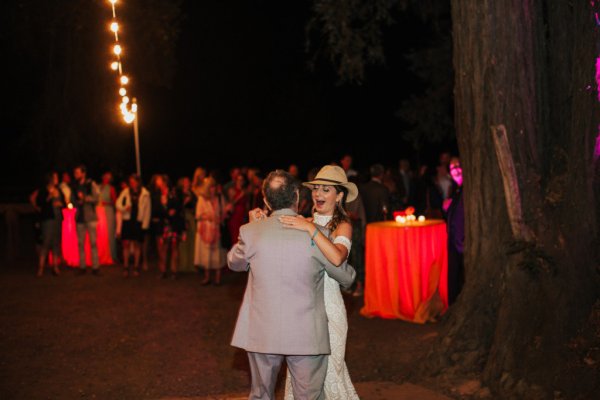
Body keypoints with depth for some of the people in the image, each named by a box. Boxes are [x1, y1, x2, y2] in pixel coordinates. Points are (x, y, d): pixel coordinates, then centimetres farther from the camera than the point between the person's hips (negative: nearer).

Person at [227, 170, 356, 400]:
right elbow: (346, 277, 3)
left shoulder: (251, 232, -7)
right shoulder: (315, 234, -10)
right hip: (306, 336, -1)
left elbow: (234, 262, 15)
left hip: (262, 334, 2)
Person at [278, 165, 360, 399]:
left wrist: (310, 228, -27)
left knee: (328, 369, 2)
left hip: (328, 307, -5)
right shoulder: (305, 223, 8)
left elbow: (337, 257, -26)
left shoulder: (343, 226, -7)